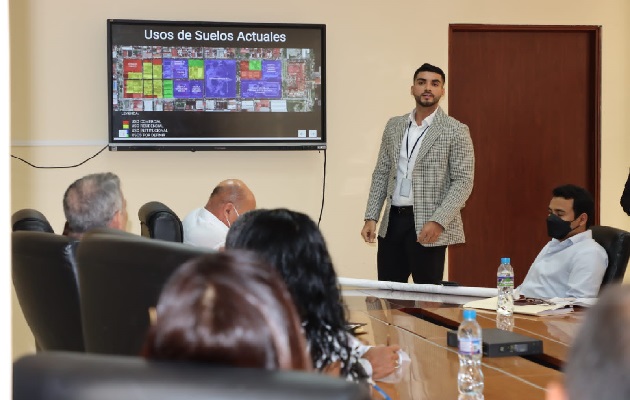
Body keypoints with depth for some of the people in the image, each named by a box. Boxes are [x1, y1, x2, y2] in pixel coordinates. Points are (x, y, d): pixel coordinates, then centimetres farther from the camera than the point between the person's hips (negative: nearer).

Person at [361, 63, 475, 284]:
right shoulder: (394, 126, 11)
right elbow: (381, 174, 14)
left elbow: (463, 181, -9)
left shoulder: (456, 131, -4)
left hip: (428, 225, -5)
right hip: (392, 221, 5)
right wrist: (371, 218, 5)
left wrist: (438, 221, -20)